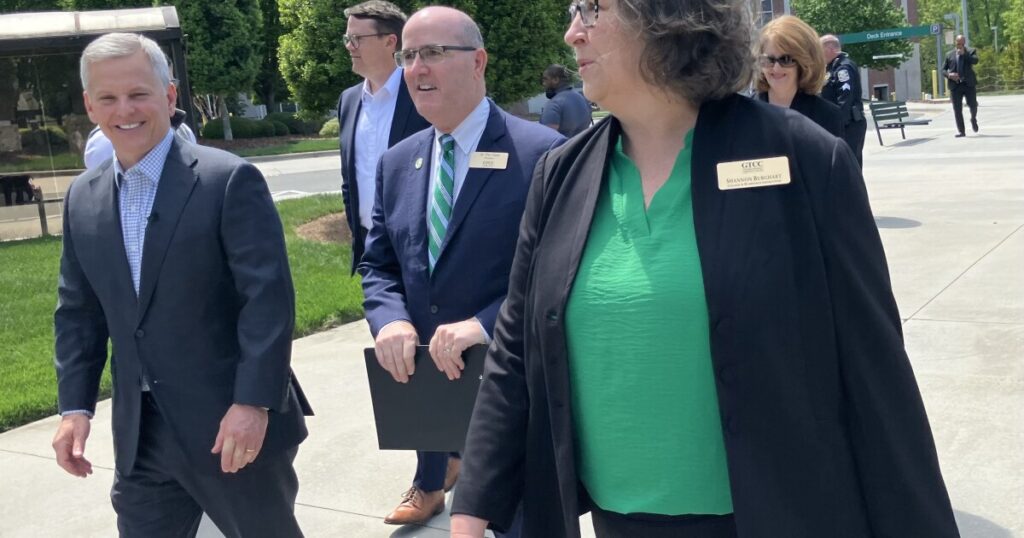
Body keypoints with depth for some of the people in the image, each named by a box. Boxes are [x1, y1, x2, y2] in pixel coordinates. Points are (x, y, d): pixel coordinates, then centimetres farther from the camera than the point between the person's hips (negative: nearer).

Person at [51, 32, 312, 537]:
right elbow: (78, 311, 13)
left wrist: (254, 402, -21)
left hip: (233, 422, -5)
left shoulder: (229, 180, -11)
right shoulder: (83, 198, 8)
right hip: (140, 435, 5)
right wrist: (75, 405, 5)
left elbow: (268, 296, -16)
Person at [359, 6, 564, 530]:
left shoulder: (542, 152, -14)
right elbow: (378, 265, 9)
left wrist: (483, 324, -27)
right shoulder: (396, 163, 6)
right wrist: (391, 320, -12)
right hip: (425, 372, 5)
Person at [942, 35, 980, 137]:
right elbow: (943, 69, 12)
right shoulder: (949, 55, 12)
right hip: (955, 85, 1)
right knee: (957, 109, -3)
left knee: (973, 105, 1)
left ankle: (973, 120, 33)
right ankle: (960, 131, 3)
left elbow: (975, 60, -12)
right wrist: (949, 75, -8)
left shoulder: (971, 51, 8)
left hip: (969, 84, -1)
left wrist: (963, 54, -14)